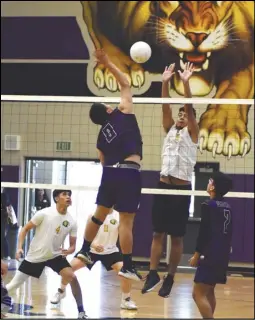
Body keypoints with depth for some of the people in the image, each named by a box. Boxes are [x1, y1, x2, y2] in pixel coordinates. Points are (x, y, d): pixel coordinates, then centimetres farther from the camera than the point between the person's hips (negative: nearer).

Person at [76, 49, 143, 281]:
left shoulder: (102, 136, 17)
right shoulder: (122, 114, 5)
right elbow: (126, 84, 11)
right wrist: (108, 64, 16)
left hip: (110, 171, 5)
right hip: (129, 172, -5)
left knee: (99, 213, 21)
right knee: (126, 220, -4)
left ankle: (85, 251, 29)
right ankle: (127, 266, -3)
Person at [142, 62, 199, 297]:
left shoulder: (192, 133, 3)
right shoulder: (170, 129, 13)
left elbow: (190, 107, -10)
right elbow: (165, 107, 2)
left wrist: (186, 82, -20)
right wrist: (165, 82, -10)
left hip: (182, 188, -4)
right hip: (164, 185, 4)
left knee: (177, 237, 2)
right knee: (158, 233, 2)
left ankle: (170, 278, 9)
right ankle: (153, 274, 6)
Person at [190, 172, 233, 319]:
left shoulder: (209, 205, -11)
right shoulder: (227, 207, 10)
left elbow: (204, 233, -13)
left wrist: (196, 255, -7)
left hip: (211, 257, -8)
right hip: (223, 256, 8)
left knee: (199, 294, -9)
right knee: (209, 292, 20)